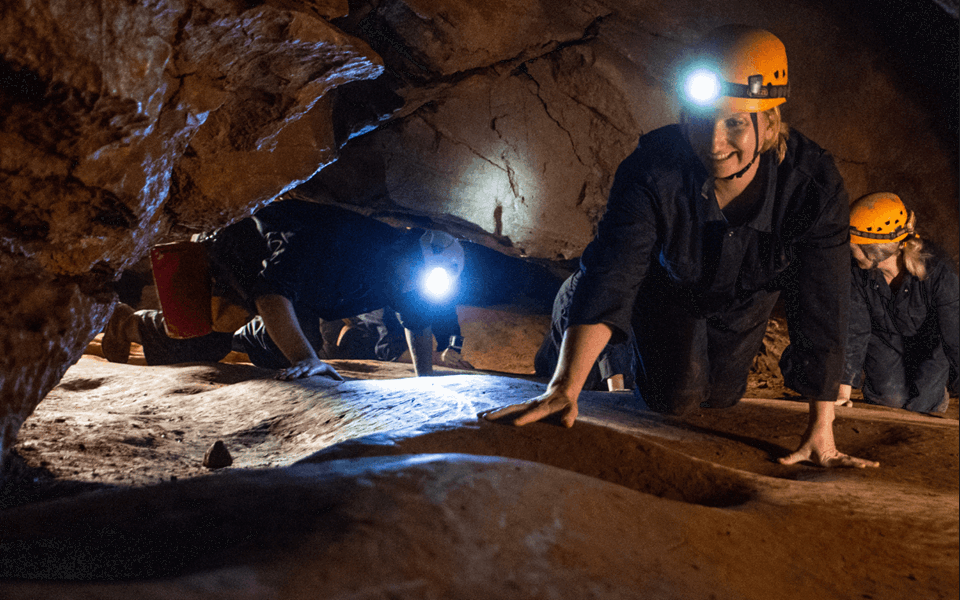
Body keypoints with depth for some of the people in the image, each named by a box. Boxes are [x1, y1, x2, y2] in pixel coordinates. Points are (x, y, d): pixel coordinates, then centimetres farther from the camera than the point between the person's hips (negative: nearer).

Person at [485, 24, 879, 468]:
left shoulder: (813, 186, -39)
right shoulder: (652, 169, -40)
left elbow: (821, 310, -35)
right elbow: (610, 277, -44)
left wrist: (821, 432, -35)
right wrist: (564, 389, -53)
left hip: (747, 297, 2)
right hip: (668, 281, -2)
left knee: (720, 397, 17)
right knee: (675, 397, -4)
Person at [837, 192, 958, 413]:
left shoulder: (936, 271, -34)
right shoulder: (856, 271, -24)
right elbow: (854, 330, -14)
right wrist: (844, 389, -14)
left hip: (928, 342, -2)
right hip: (883, 340, 2)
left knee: (918, 402, -16)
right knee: (890, 396, -17)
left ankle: (938, 389, 17)